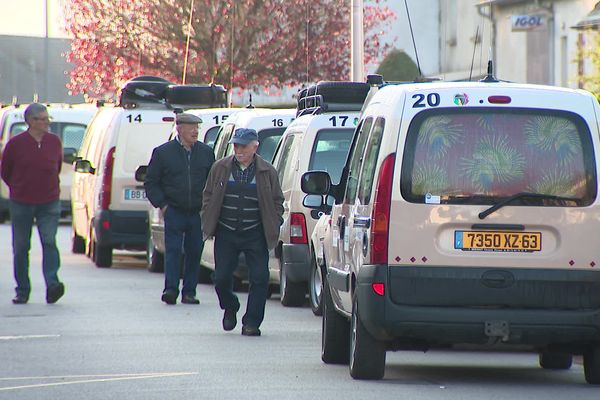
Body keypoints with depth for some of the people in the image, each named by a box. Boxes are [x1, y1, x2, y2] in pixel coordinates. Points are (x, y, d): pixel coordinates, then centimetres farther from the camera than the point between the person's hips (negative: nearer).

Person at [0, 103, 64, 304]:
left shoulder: (54, 142, 4)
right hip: (21, 204, -1)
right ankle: (22, 291, 14)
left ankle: (52, 286, -22)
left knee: (49, 243, -14)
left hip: (49, 204, 1)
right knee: (21, 248, 4)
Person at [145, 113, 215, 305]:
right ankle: (171, 289, -11)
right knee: (173, 250, -8)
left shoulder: (206, 152, 9)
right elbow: (150, 183, 6)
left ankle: (189, 292, 10)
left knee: (194, 252, 4)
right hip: (174, 211, -2)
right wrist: (161, 204, -4)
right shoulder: (163, 152, 1)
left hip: (198, 213, 2)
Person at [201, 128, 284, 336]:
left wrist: (273, 226, -1)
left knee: (259, 278, -6)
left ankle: (251, 323, 2)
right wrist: (208, 223, 5)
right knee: (221, 278, 1)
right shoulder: (220, 168, 6)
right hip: (226, 233, 1)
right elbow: (208, 196, 13)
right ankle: (230, 309, 30)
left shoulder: (267, 172, 2)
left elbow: (277, 201, 8)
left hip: (255, 235, -1)